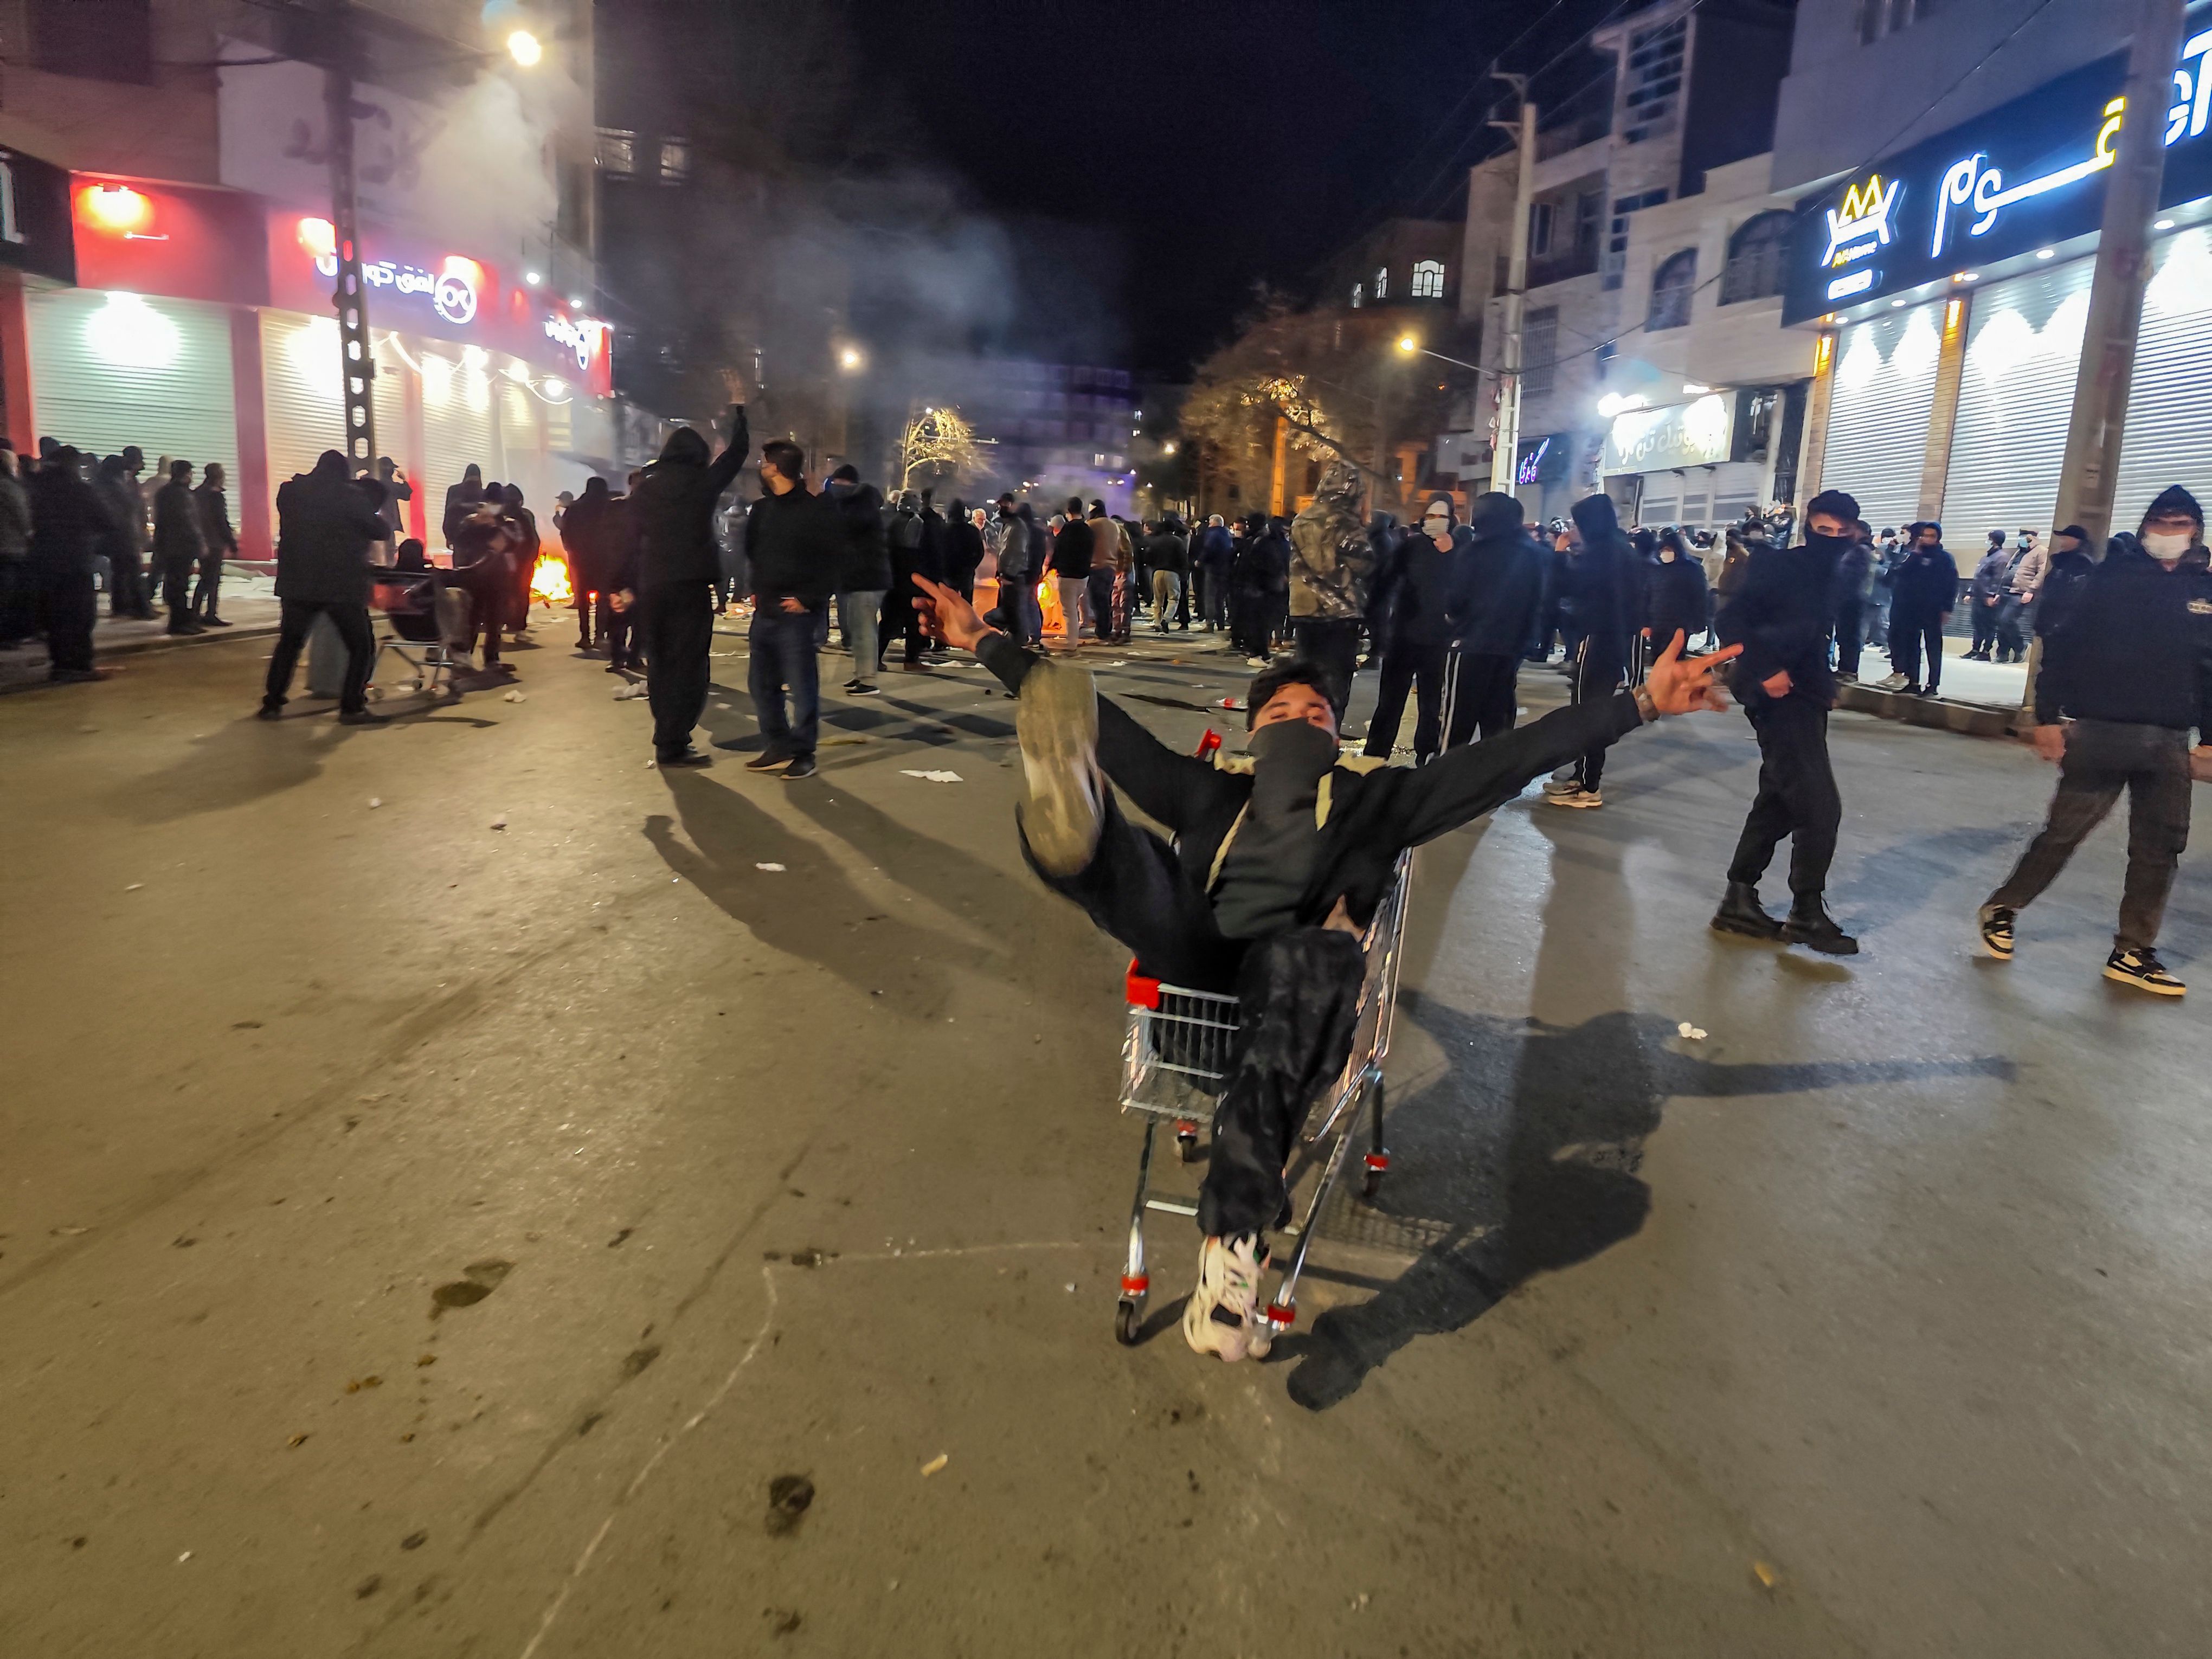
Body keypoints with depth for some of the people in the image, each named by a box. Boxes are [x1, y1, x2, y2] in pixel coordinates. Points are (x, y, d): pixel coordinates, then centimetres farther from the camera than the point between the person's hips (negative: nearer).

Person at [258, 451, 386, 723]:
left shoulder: (290, 492, 8)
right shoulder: (350, 494, -6)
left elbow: (289, 526, 21)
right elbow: (378, 529, -2)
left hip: (297, 583, 5)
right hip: (342, 585, -4)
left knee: (288, 643, 17)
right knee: (361, 646, 5)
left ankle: (272, 704, 15)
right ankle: (352, 708, -5)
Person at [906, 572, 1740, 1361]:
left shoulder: (1373, 798, 30)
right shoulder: (1211, 794, 35)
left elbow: (1509, 756, 21)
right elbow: (1113, 732, 33)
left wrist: (1642, 702, 12)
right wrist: (986, 643, 31)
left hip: (1296, 973, -2)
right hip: (1195, 960, 2)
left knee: (1318, 956, -38)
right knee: (1129, 858, -25)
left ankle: (1233, 1238, -48)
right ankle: (1074, 819, -66)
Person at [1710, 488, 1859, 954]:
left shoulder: (1827, 578, 14)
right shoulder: (1779, 565, -11)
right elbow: (1732, 620, -20)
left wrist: (1826, 685, 9)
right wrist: (1765, 671, -26)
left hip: (1804, 700, 9)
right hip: (1781, 700, -9)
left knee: (1778, 803, 12)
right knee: (1820, 806, -9)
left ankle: (1739, 900, 19)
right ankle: (1808, 912, 3)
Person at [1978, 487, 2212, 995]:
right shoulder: (2111, 578, -2)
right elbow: (2062, 647, -4)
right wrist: (2047, 717, -9)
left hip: (2170, 743, 4)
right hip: (2102, 733, -4)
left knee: (2160, 847, 6)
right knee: (2063, 832, -1)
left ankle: (2133, 953, 15)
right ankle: (2002, 908, 17)